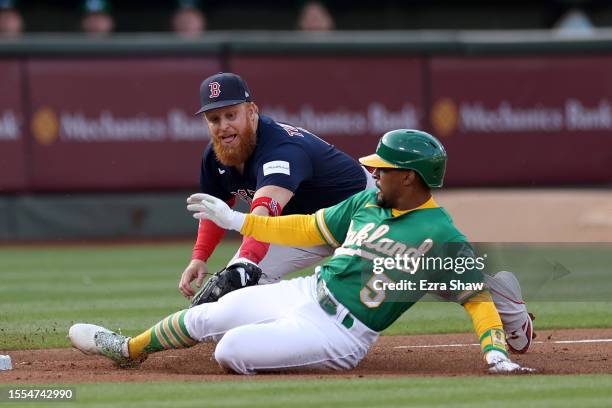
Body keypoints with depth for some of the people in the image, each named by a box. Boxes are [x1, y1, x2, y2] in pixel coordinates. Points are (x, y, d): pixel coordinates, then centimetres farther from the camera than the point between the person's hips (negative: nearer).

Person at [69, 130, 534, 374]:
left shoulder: (443, 239, -16)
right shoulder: (368, 202, 7)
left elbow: (478, 295, -12)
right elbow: (311, 229, 16)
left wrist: (496, 351, -27)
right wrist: (234, 219, 15)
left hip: (338, 335, -7)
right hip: (306, 291, 7)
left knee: (231, 350, -21)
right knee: (207, 316, 10)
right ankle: (128, 349, 32)